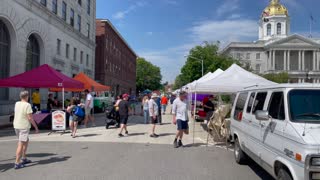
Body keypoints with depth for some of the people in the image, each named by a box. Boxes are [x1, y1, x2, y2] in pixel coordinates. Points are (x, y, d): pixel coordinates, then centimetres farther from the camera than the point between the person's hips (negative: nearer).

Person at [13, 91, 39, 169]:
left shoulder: (16, 103, 6)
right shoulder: (27, 105, -15)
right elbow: (30, 118, -16)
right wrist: (36, 127, -9)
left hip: (16, 126, 8)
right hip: (24, 126, -8)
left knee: (26, 141, 22)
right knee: (21, 144, -4)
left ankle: (24, 158, 29)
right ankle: (17, 163, -3)